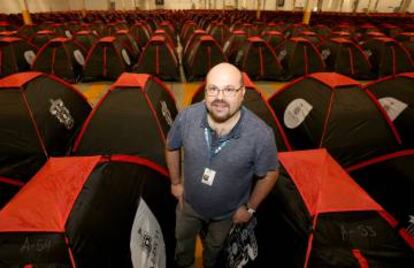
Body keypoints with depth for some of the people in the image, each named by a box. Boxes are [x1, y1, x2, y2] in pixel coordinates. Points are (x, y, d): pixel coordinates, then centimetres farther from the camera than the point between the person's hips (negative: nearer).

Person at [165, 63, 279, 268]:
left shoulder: (261, 134, -34)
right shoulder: (187, 117, -27)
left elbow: (269, 173, -15)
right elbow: (171, 147, -7)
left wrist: (250, 207, -6)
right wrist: (175, 182, 0)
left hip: (228, 211, -1)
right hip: (189, 202, 2)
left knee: (215, 245, 32)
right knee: (183, 238, 32)